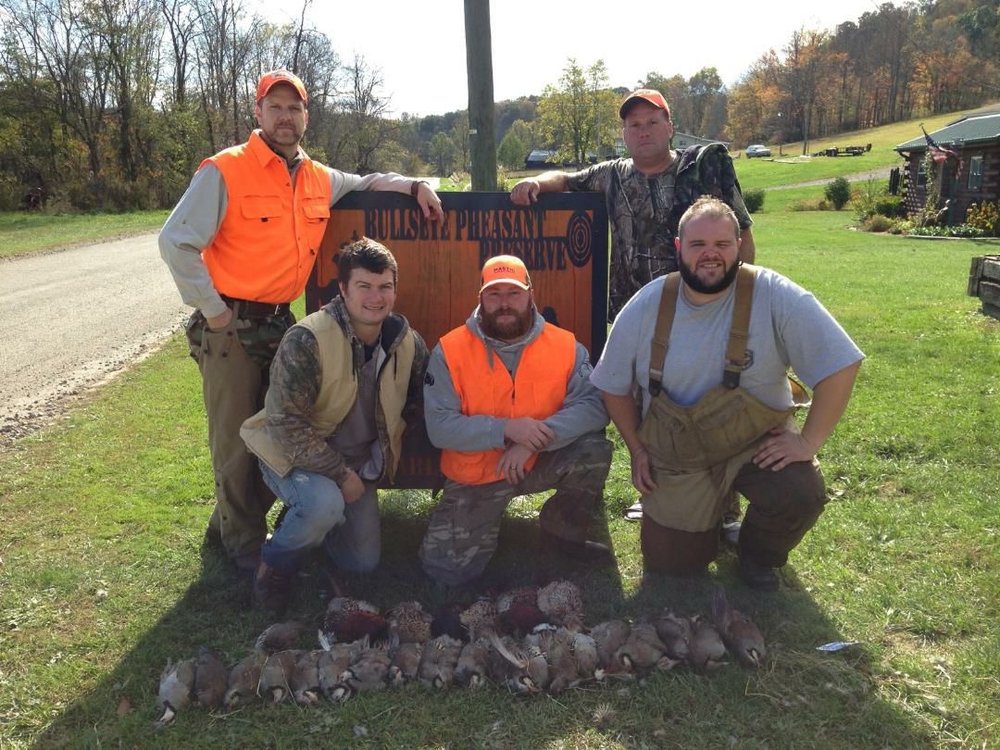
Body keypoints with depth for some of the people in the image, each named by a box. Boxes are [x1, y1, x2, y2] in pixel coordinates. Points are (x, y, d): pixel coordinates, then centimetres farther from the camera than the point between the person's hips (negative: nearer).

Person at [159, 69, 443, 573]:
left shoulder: (319, 180, 9)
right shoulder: (225, 172, -10)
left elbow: (365, 184, 28)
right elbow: (176, 242, -13)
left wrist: (413, 186, 10)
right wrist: (211, 310, -13)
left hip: (280, 324, 6)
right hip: (230, 327, -6)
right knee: (236, 442, 0)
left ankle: (229, 525, 33)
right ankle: (245, 544, 20)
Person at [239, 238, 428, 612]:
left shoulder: (408, 343, -9)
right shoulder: (307, 340, -27)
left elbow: (418, 404, 5)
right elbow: (285, 422, -27)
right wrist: (338, 474, -25)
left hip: (359, 464, 6)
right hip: (294, 456, -6)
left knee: (363, 562, 8)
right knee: (325, 503, -37)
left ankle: (310, 520, 36)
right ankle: (275, 563, -5)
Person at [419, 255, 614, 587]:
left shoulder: (565, 345, -10)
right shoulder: (450, 350, -14)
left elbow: (593, 405, -19)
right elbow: (439, 427, -18)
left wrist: (535, 441, -32)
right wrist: (506, 429, -31)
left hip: (542, 462, 1)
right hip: (475, 473, -1)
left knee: (593, 450, -26)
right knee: (446, 569, -8)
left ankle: (562, 531, 3)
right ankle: (487, 517, 26)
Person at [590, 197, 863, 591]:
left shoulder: (773, 296, -20)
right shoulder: (646, 306, -10)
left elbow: (839, 365, -20)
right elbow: (614, 386, 3)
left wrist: (808, 442, -21)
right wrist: (637, 449, 2)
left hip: (757, 441, -2)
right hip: (675, 454, 2)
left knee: (800, 495, -31)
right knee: (669, 564, 1)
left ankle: (759, 554, 6)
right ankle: (713, 505, 35)